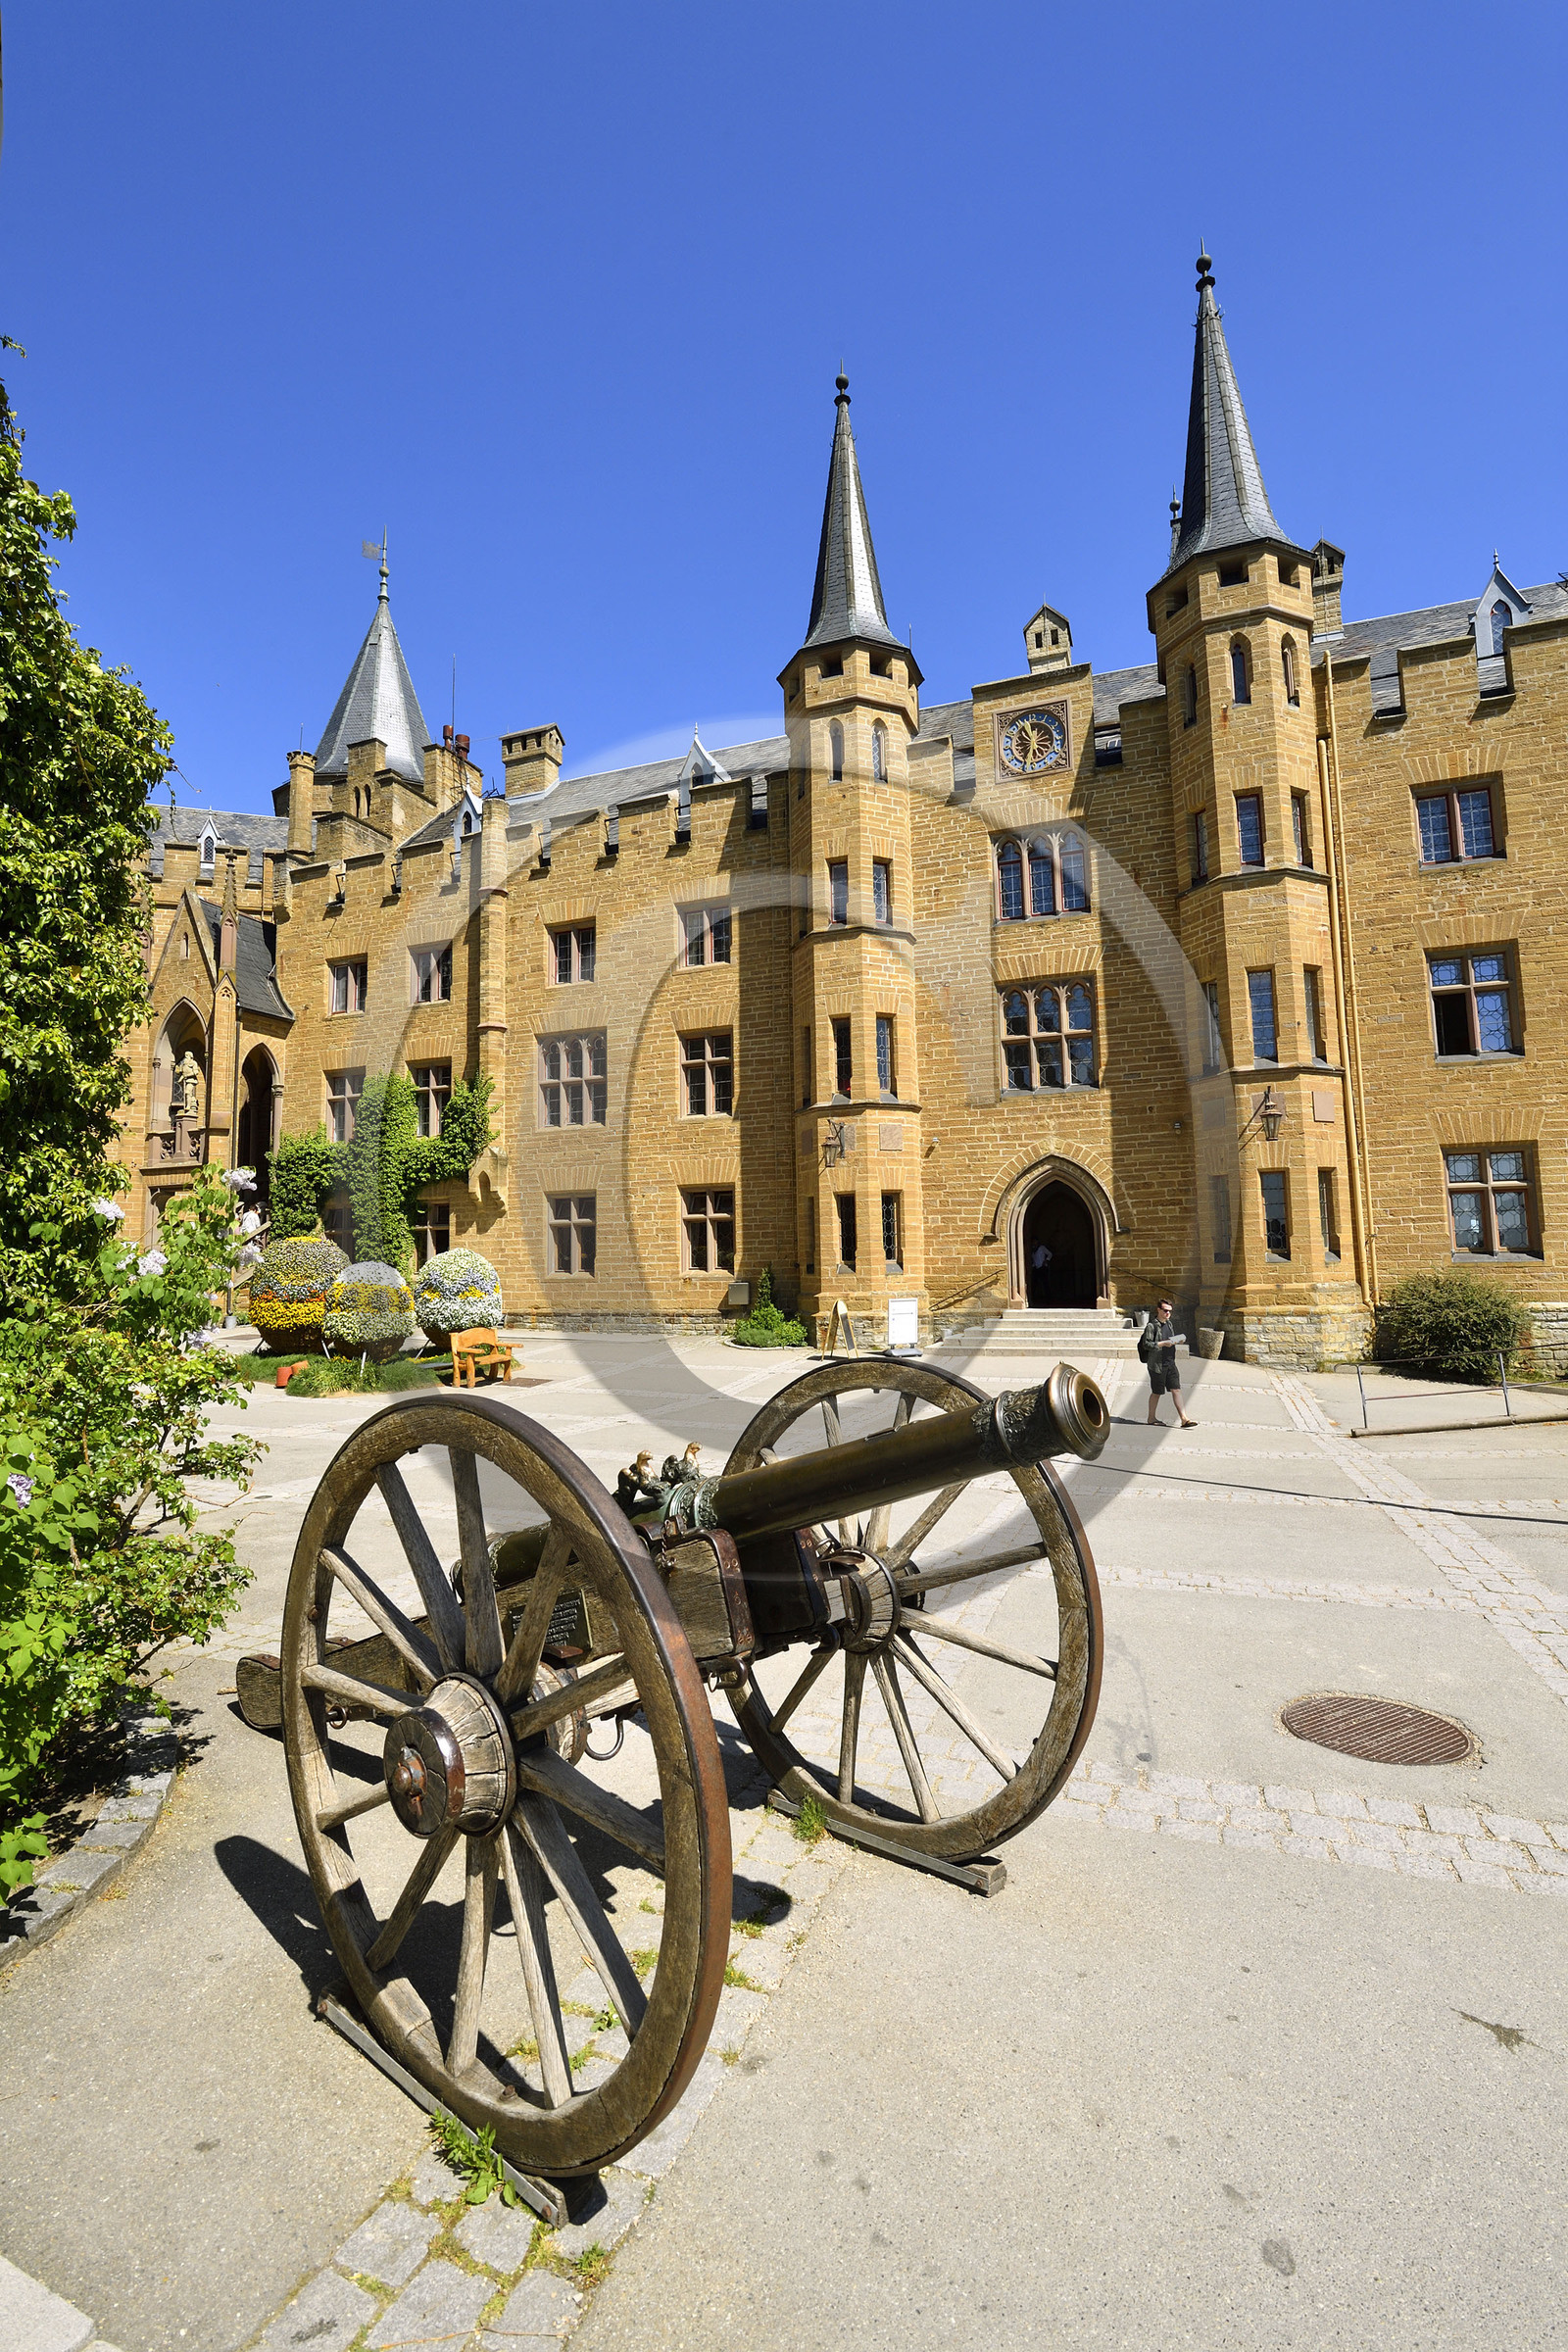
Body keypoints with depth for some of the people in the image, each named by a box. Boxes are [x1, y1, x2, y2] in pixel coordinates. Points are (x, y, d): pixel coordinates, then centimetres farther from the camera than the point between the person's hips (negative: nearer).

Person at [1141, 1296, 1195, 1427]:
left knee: (1176, 1390, 0)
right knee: (1156, 1392, 5)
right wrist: (1163, 1343, -24)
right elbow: (1146, 1344, -17)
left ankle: (1184, 1420, -1)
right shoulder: (1151, 1325, -12)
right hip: (1157, 1365, -7)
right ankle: (1151, 1418, 21)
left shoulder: (1169, 1324, 13)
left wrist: (1176, 1341, 9)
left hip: (1170, 1363, 7)